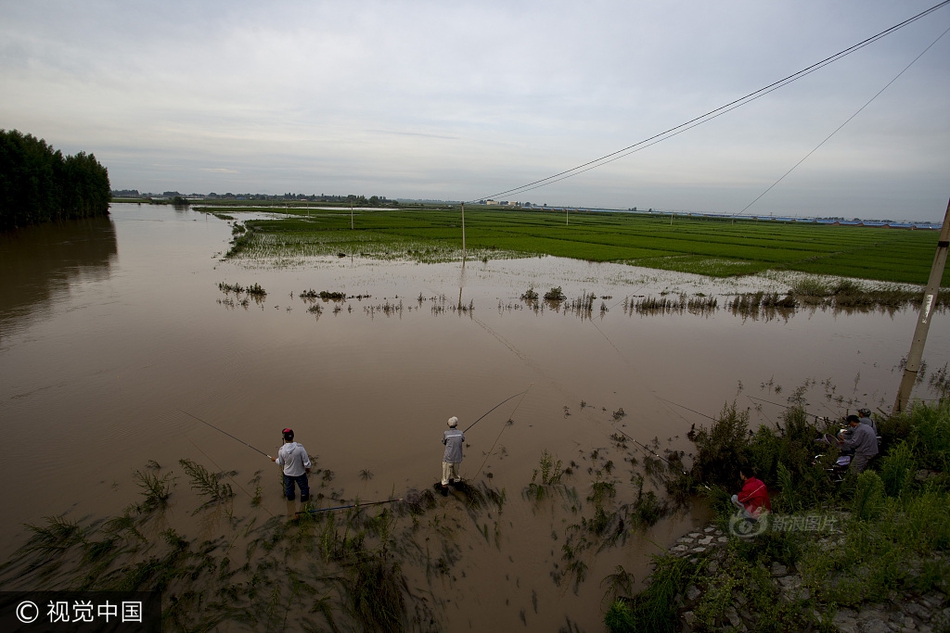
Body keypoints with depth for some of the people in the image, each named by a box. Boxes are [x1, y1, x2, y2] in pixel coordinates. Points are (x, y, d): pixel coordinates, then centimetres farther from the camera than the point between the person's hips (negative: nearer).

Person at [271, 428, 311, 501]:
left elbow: (280, 463, -5)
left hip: (288, 473, 3)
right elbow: (306, 461, -20)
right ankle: (304, 497, 41)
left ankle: (290, 497, 52)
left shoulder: (282, 450, -23)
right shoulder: (300, 447, -30)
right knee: (304, 487, 23)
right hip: (300, 473, -2)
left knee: (288, 487, 29)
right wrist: (307, 468, 1)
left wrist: (275, 460, 17)